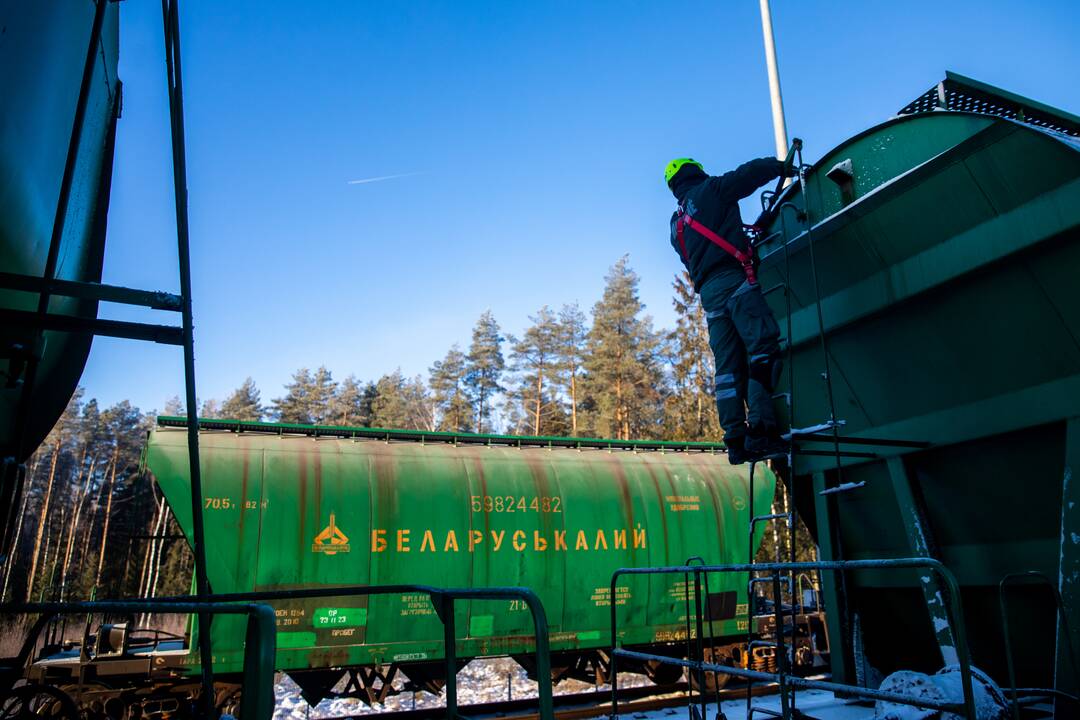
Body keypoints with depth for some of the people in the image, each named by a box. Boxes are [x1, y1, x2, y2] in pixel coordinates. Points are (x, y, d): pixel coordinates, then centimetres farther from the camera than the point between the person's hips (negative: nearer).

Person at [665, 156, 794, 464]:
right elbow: (749, 173, 4)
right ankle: (760, 430, -27)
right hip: (735, 279, -7)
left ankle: (736, 440, -4)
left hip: (708, 292, 7)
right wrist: (780, 165, 23)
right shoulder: (709, 190, 9)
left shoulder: (676, 225, 27)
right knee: (763, 349, -14)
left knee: (728, 366, 2)